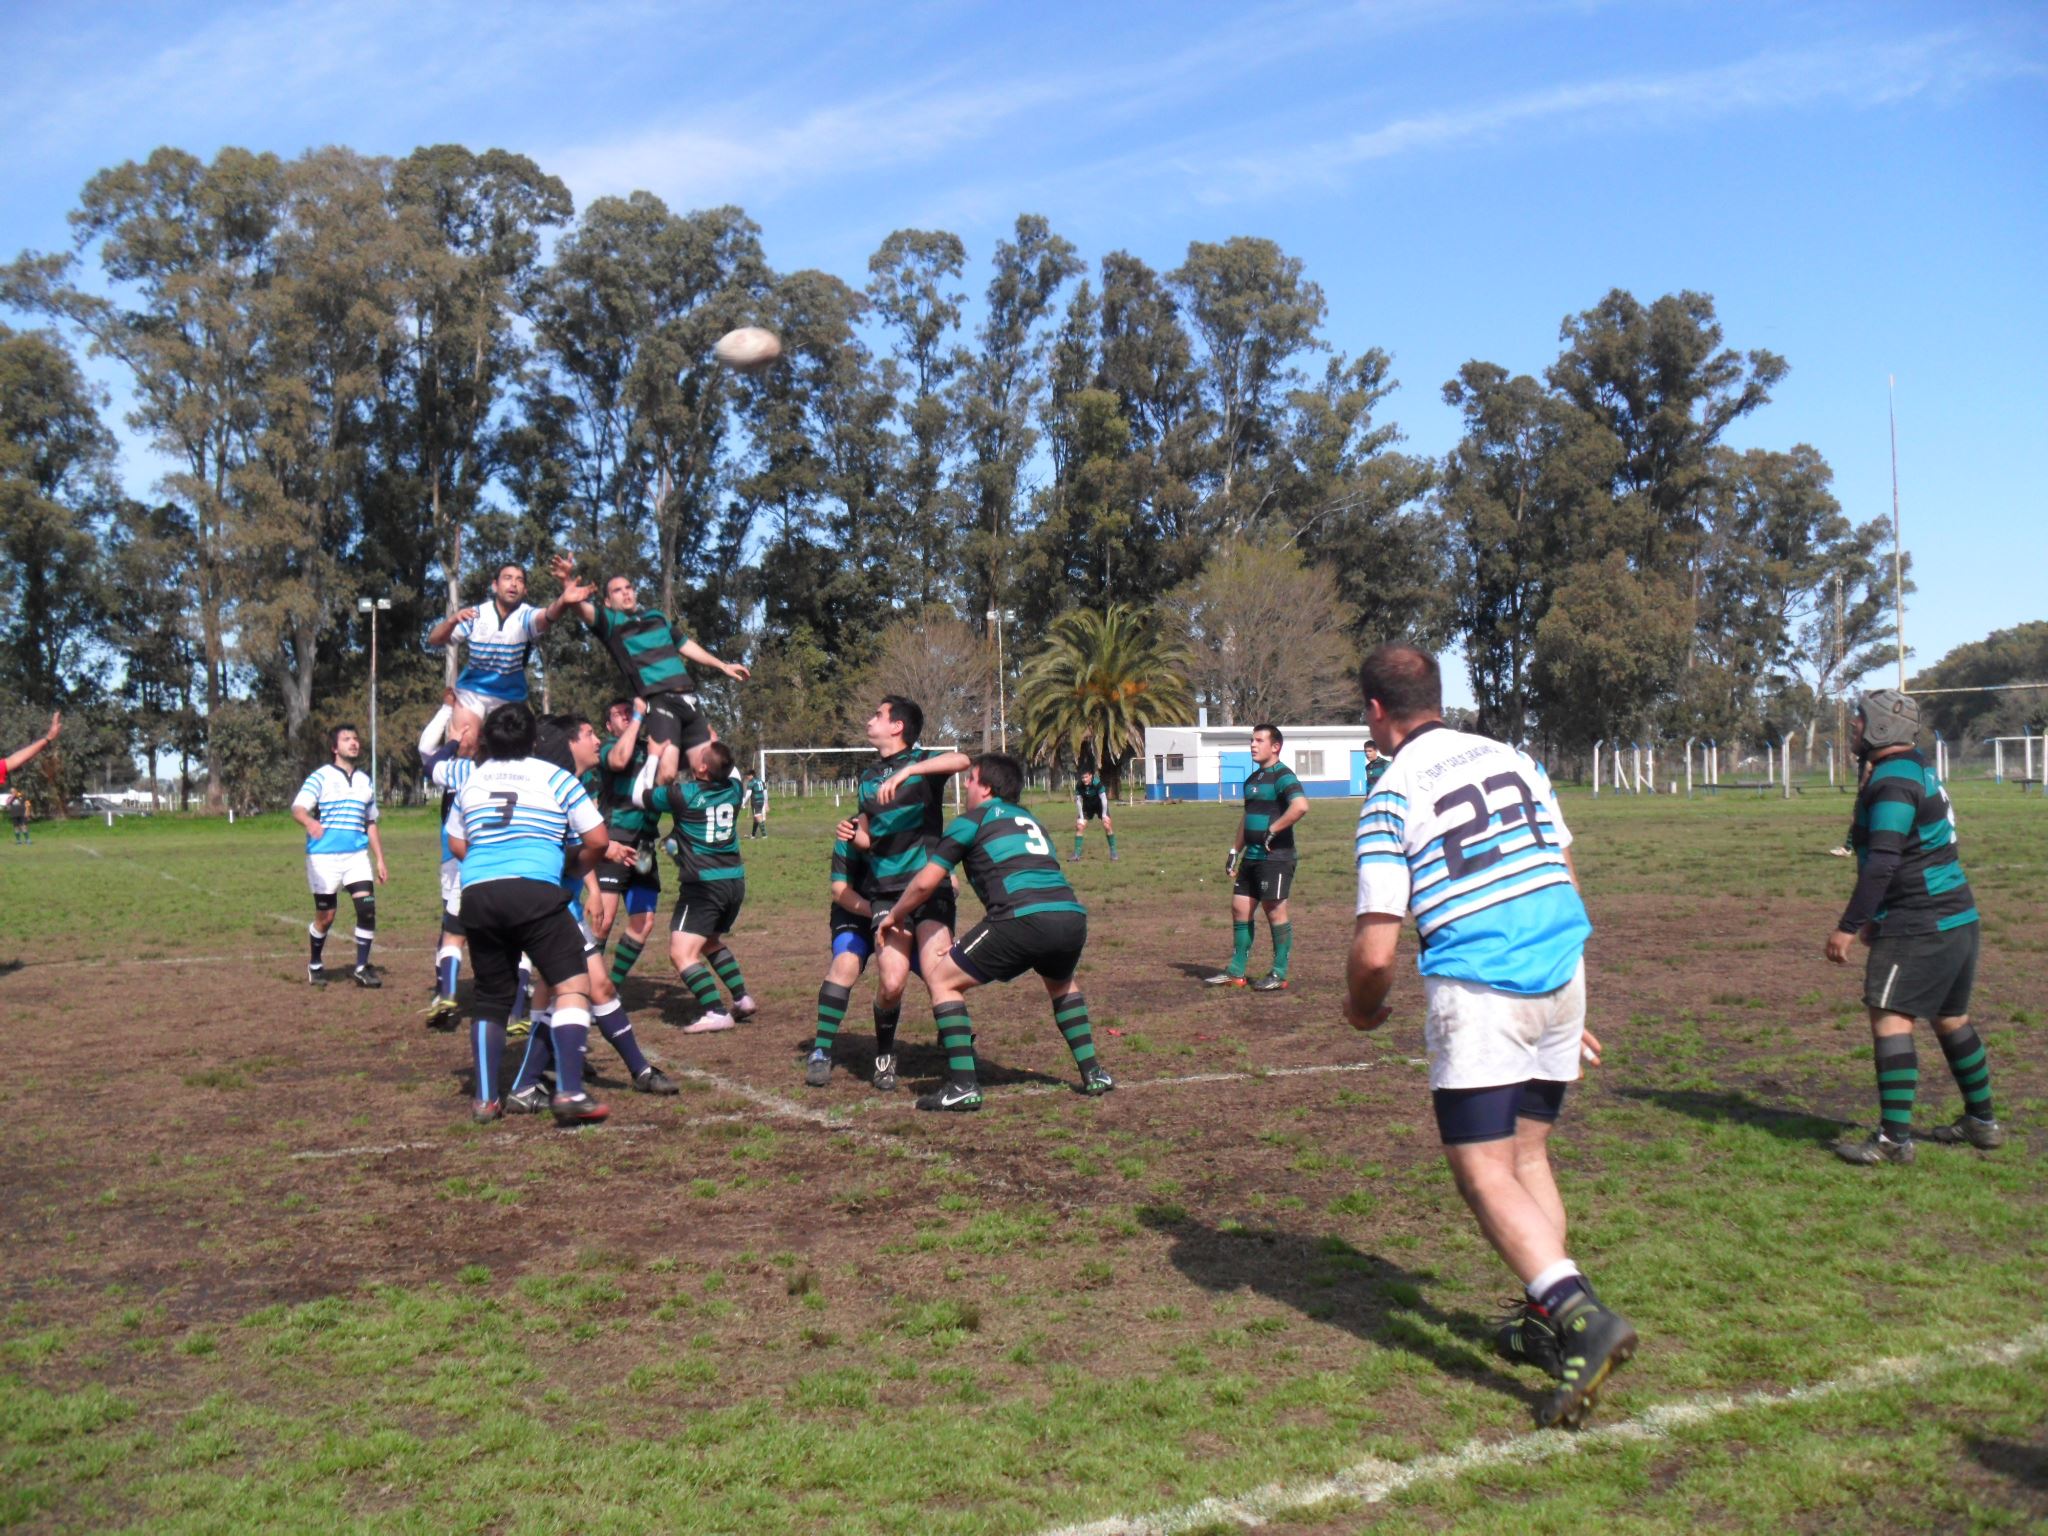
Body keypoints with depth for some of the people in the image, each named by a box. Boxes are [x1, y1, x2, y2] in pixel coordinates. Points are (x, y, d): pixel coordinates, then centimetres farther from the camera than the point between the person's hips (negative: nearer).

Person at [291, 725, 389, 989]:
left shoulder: (364, 781, 14)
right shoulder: (321, 777, -3)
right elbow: (298, 808, -17)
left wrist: (380, 860, 15)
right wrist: (309, 821, -41)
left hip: (357, 856, 4)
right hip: (324, 856, -4)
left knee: (367, 908, -11)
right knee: (325, 916, 2)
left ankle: (362, 968, 0)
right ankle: (315, 964, 26)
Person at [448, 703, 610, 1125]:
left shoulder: (471, 782, 20)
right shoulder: (555, 778, 9)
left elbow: (456, 844, 30)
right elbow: (597, 841, 7)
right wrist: (576, 870, 25)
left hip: (476, 895, 5)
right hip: (534, 890, -5)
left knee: (491, 999, 17)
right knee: (573, 984, -5)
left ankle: (485, 1098, 18)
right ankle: (569, 1092, -18)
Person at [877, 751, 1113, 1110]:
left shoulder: (974, 820, 13)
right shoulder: (1028, 819, 32)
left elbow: (925, 882, 11)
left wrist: (894, 916, 30)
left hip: (1024, 919, -6)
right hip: (1073, 917, 7)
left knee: (942, 980, 9)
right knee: (1061, 984, 38)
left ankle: (963, 1085, 0)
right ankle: (1092, 1073, 30)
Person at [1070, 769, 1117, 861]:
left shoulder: (1097, 783, -32)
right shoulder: (1079, 785, -22)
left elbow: (1103, 798, -27)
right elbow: (1078, 801, -13)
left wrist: (1104, 815, -26)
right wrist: (1081, 817, -14)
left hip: (1100, 804, -3)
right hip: (1088, 805, 3)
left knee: (1107, 825, -16)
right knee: (1079, 826, -4)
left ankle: (1113, 852, -2)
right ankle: (1076, 854, 5)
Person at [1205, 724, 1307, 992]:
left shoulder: (1282, 776, -12)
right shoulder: (1253, 779, 17)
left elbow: (1300, 806, -29)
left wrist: (1271, 832, -22)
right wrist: (1235, 851, 20)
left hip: (1275, 857, -9)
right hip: (1252, 857, 9)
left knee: (1275, 912, -3)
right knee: (1239, 908, 9)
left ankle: (1279, 975, 6)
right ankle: (1236, 972, 16)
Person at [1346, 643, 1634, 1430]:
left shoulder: (1391, 796, -7)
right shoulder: (1512, 757, 11)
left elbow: (1375, 950, -12)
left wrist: (1362, 1007, 10)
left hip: (1477, 992, -7)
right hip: (1562, 974, 7)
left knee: (1484, 1173, -2)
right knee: (1527, 1154, 18)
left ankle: (1582, 1317, -18)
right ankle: (1548, 1319, 19)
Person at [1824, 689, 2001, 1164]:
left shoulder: (1893, 781, -16)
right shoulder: (1916, 770, 16)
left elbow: (1882, 863, -23)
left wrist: (1848, 926, -22)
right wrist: (1877, 919, 26)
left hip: (1920, 924, -11)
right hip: (1957, 917, 11)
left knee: (1890, 1017, -10)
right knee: (1950, 1019, 20)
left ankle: (1894, 1138, -12)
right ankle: (1982, 1121, 32)